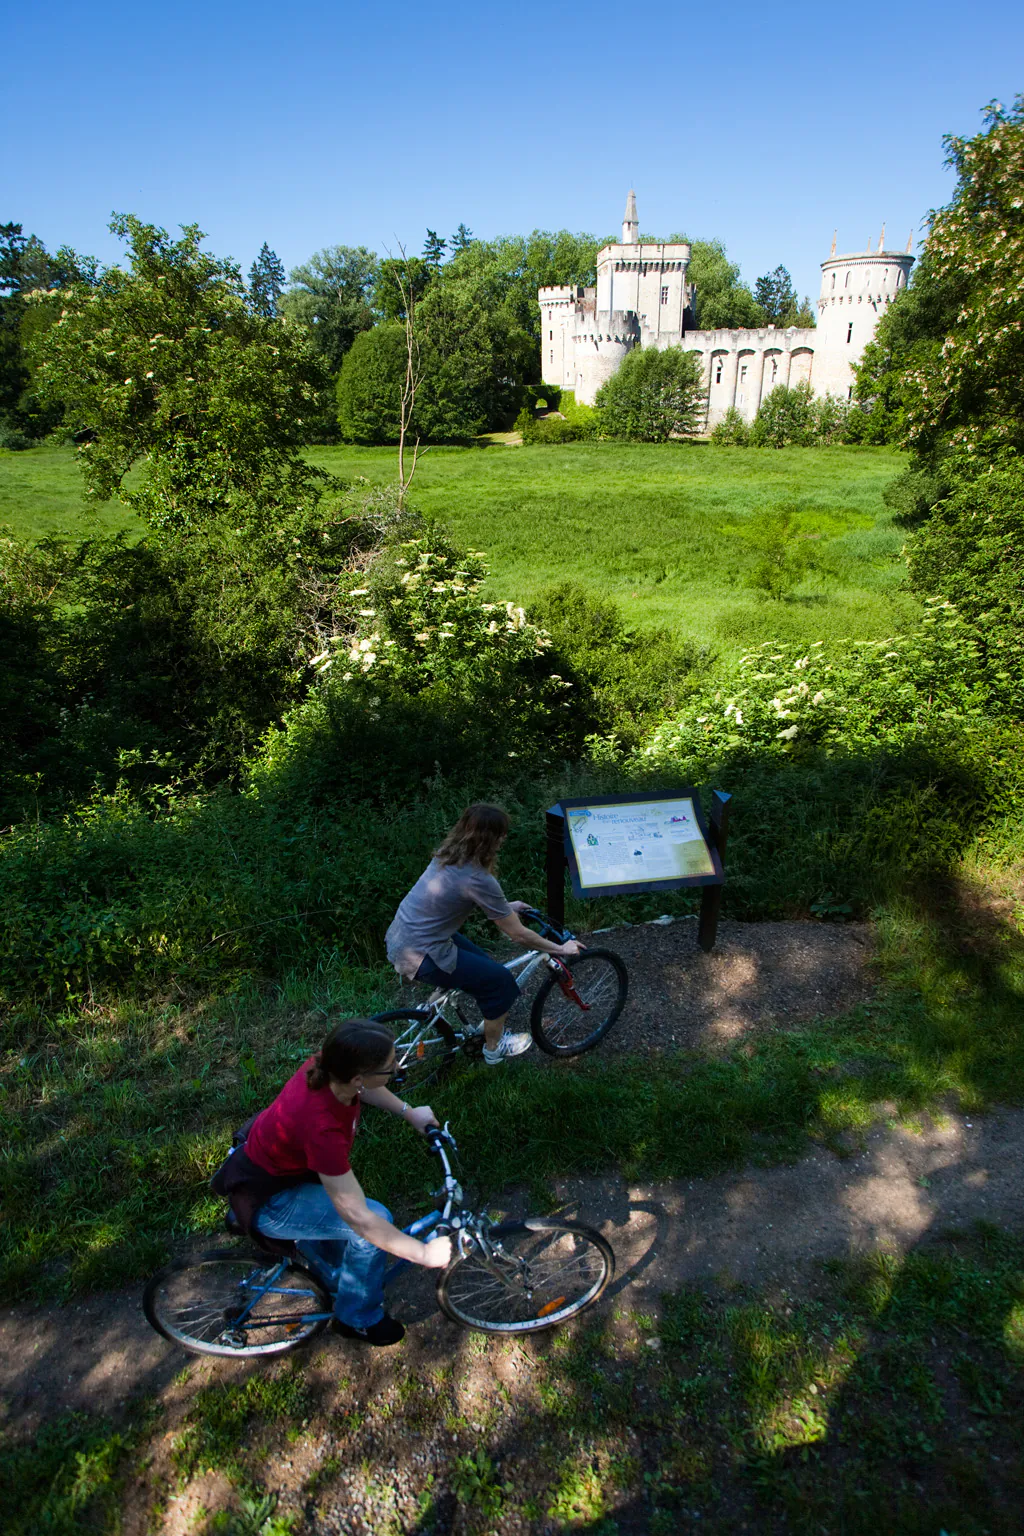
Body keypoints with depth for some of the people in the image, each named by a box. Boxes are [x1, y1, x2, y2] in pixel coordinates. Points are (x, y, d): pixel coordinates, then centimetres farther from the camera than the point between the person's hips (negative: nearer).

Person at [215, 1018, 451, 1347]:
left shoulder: (328, 1065, -23)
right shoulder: (322, 1128, -43)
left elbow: (361, 1089, 5)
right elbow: (358, 1218, -35)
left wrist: (408, 1112, 5)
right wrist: (423, 1253, -26)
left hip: (268, 1158, 8)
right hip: (267, 1202, -8)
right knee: (375, 1222, -15)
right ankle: (358, 1319, 10)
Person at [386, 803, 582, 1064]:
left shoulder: (447, 856, 1)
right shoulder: (478, 879, -24)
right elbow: (518, 935, -15)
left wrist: (506, 907, 28)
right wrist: (561, 949, -1)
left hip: (399, 938, 9)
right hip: (419, 956, -9)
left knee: (481, 963, 24)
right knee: (501, 981, 5)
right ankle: (494, 1048, 25)